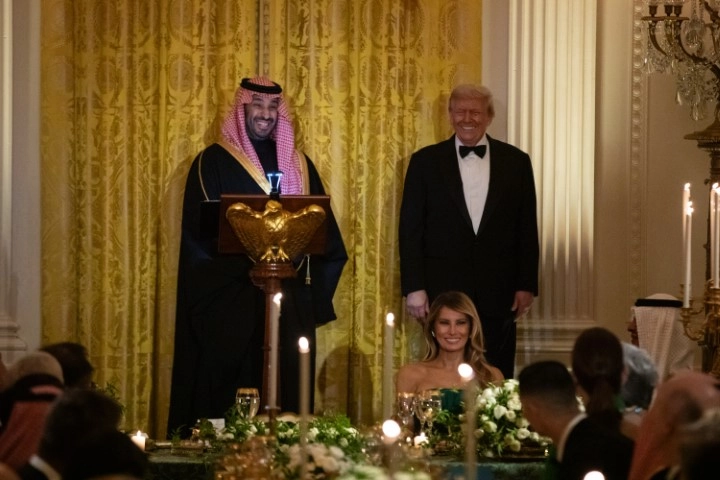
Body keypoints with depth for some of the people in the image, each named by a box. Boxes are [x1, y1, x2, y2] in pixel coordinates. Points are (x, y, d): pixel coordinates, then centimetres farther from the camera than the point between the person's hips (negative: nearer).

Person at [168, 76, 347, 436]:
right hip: (230, 295, -4)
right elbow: (201, 230, -6)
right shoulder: (213, 162, 2)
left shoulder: (298, 165, 15)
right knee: (228, 384, -5)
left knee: (285, 387, 3)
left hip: (290, 298, 4)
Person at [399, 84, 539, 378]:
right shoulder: (425, 162, 3)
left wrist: (527, 286, 3)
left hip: (498, 293, 1)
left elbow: (527, 229, 8)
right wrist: (414, 288, -4)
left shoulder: (516, 162, 6)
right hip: (443, 290, -1)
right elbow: (410, 229, 2)